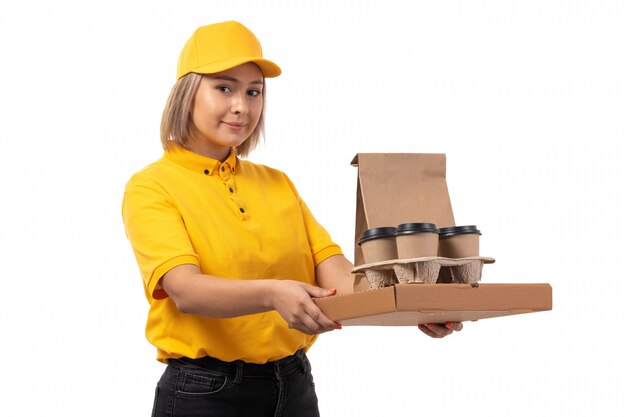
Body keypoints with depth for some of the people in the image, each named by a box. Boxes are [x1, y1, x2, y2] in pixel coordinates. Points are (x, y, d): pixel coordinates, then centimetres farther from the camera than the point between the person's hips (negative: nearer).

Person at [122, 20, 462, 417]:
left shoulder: (278, 184, 12)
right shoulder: (151, 188, -6)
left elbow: (332, 269, -2)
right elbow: (185, 288, -22)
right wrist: (272, 294, -40)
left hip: (294, 384, 5)